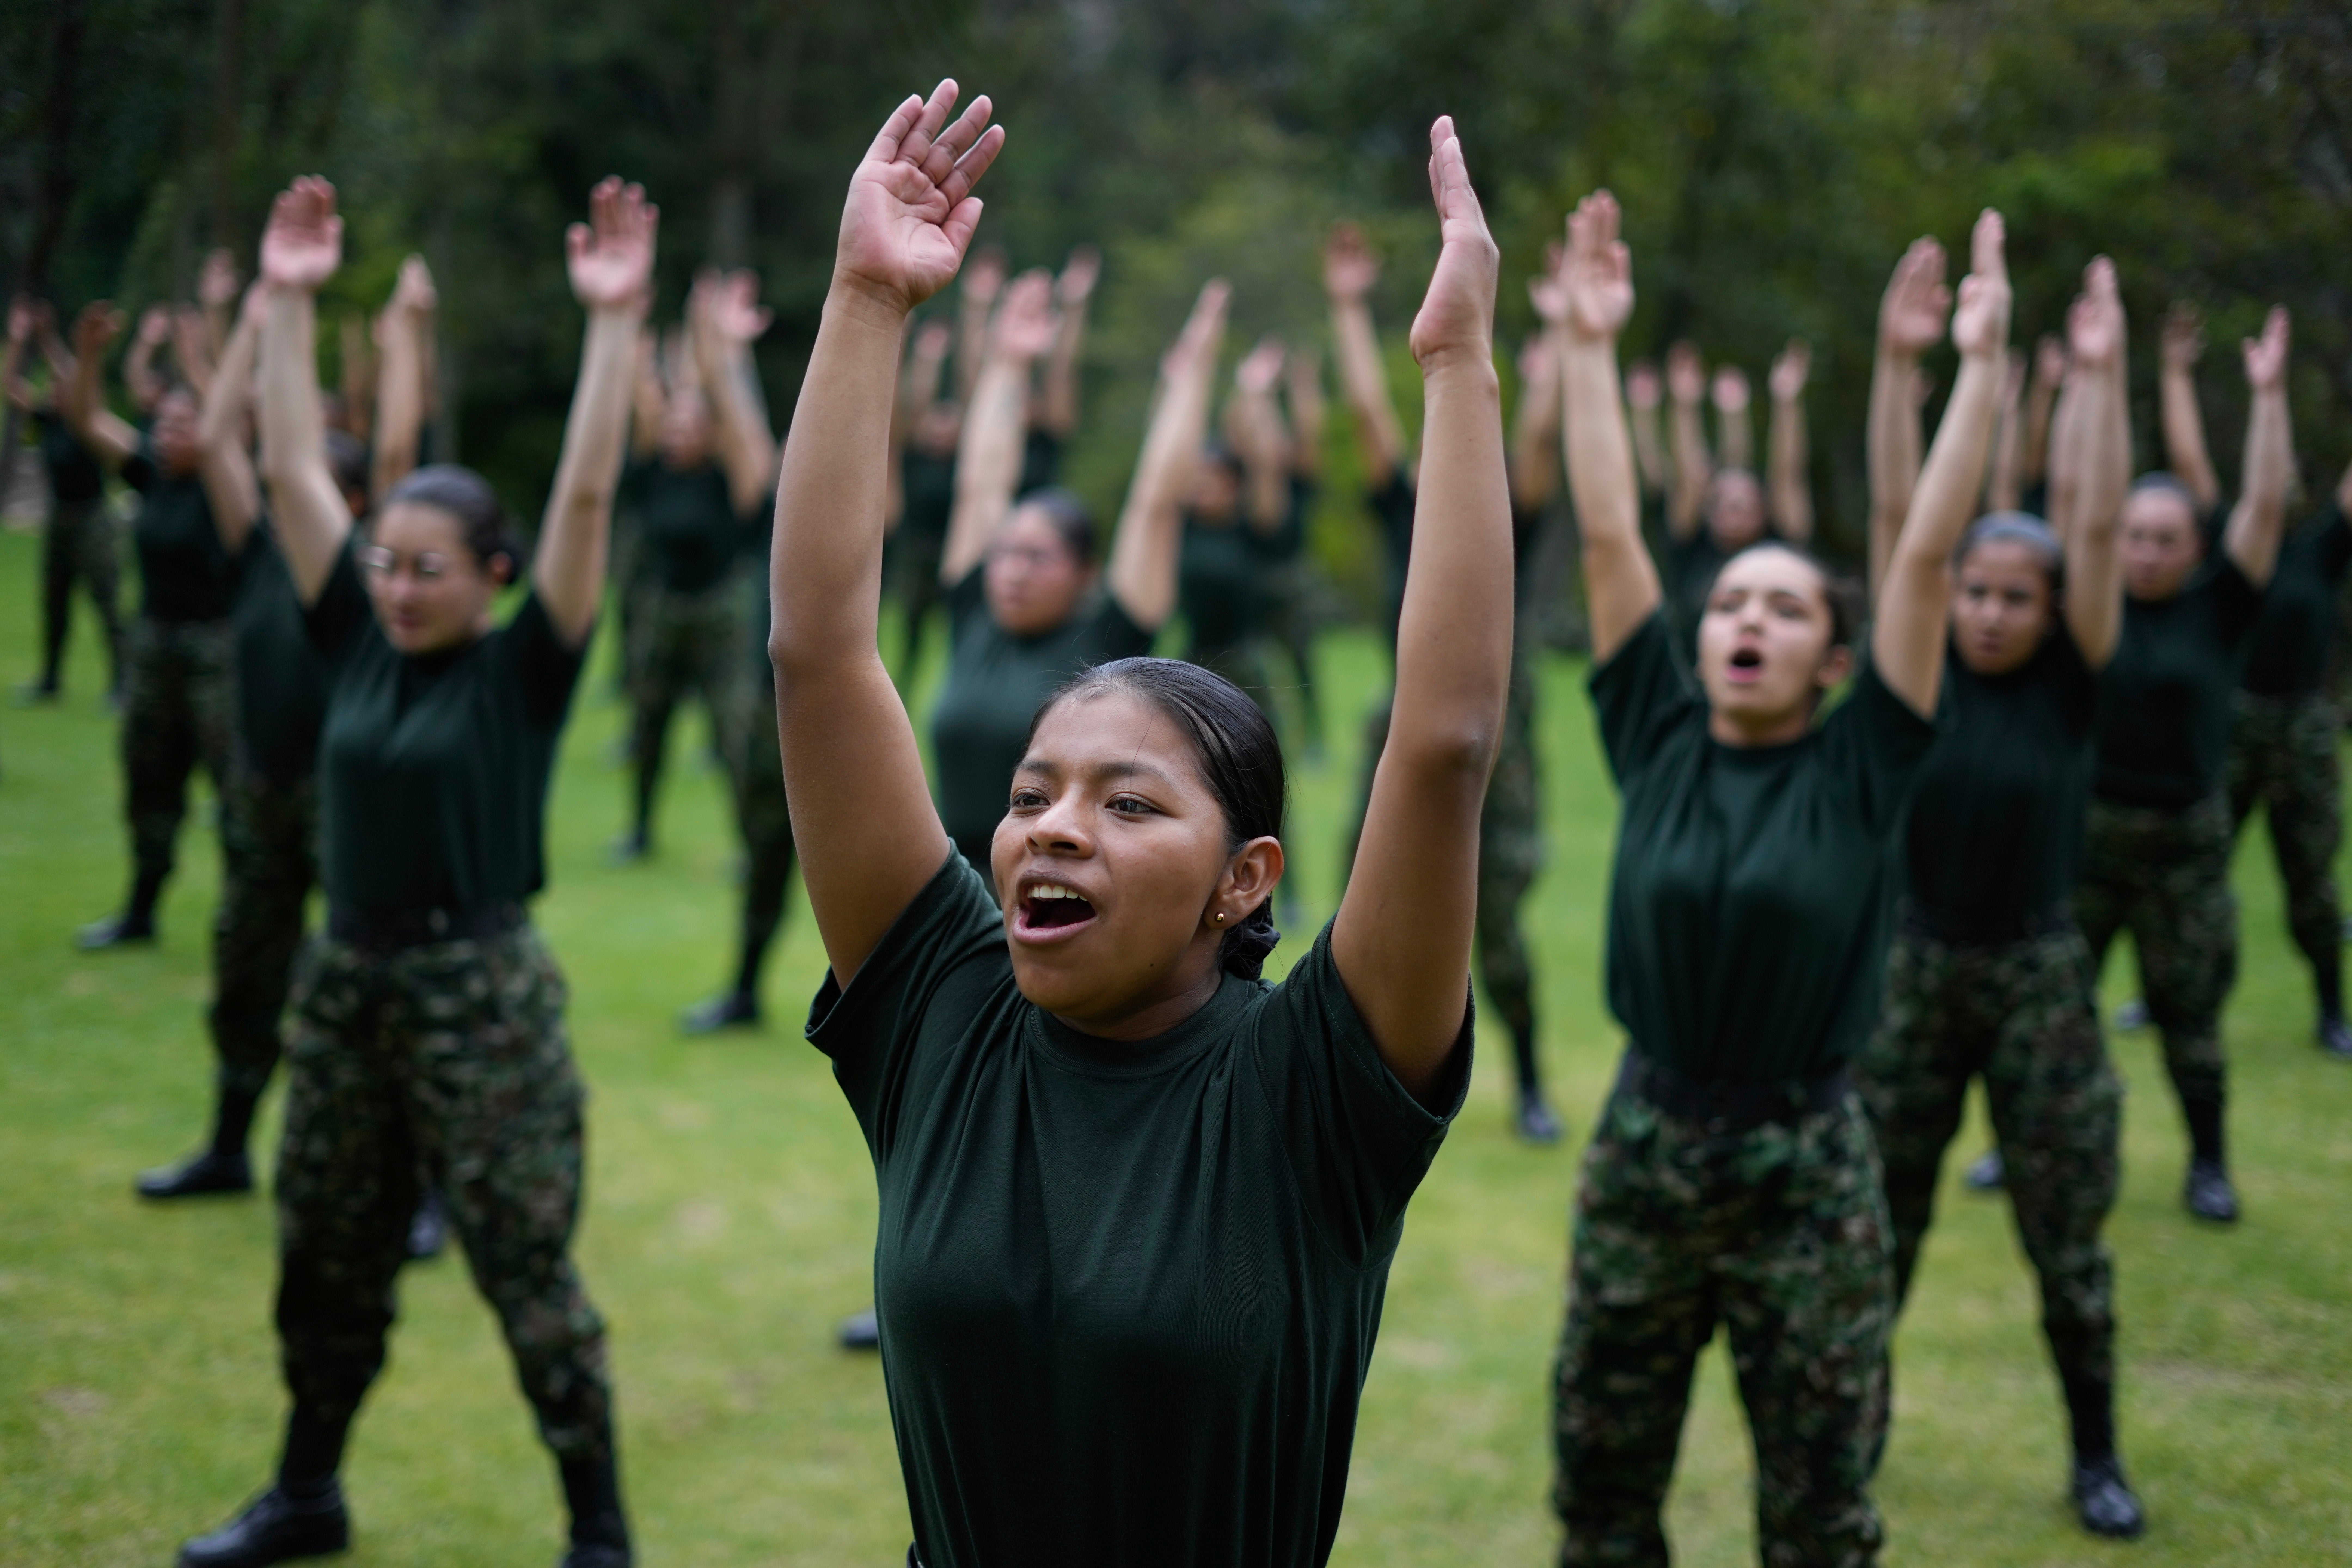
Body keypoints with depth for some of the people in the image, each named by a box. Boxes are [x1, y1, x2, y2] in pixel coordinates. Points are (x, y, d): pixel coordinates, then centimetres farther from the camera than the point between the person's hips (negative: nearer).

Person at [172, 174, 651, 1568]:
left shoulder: (522, 669, -9)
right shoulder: (361, 641, 4)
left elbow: (588, 495, -18)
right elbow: (293, 468, 5)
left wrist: (616, 324, -23)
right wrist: (291, 302, 2)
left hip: (483, 993, -6)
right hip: (348, 982, 6)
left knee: (530, 1271, 0)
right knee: (324, 1260, 17)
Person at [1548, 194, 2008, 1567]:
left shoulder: (1861, 769, -5)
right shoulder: (1659, 740, -1)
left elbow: (1930, 551, -10)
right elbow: (1610, 535, -3)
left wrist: (1983, 362, -13)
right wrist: (1592, 347, -4)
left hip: (1810, 1171, -2)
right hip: (1644, 1154, 2)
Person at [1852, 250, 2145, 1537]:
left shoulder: (2071, 683, -4)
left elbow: (2100, 527, -15)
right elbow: (1895, 511, -11)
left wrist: (2101, 378, -24)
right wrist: (1898, 364, -21)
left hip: (2040, 979, -1)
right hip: (1914, 970, 1)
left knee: (2068, 1238, 6)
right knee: (1877, 1229, 9)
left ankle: (2097, 1458, 22)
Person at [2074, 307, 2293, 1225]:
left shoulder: (2218, 607, -3)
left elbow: (2266, 506, -11)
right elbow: (2070, 492, -5)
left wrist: (2268, 395, -15)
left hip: (2185, 840, -1)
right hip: (2084, 828, 1)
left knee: (2189, 1012, 7)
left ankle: (2208, 1162, 22)